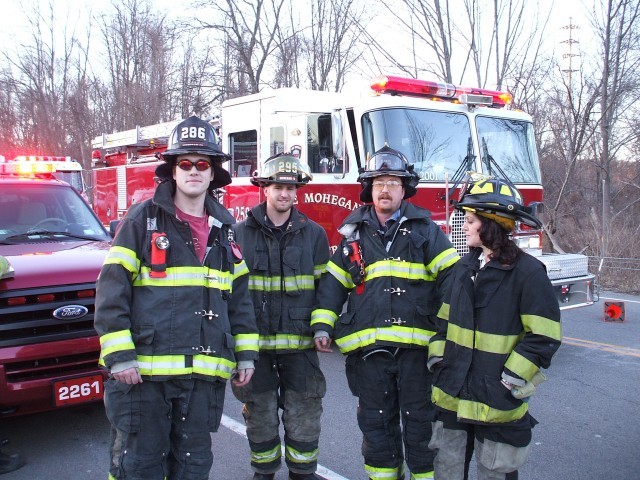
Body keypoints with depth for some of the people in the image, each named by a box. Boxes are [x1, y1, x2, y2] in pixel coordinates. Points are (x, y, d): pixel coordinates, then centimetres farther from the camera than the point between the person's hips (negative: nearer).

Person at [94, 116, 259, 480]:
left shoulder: (224, 229, 12)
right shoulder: (143, 219, -2)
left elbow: (240, 295, 15)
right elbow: (113, 288, -7)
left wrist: (246, 353, 11)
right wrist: (118, 354, -13)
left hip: (205, 371, 4)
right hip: (143, 369, -4)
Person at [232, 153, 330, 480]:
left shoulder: (314, 234, 4)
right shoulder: (241, 234, 1)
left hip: (299, 343, 1)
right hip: (255, 343, 0)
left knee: (303, 415, 8)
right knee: (260, 415, 12)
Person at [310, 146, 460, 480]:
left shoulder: (424, 229, 4)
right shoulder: (354, 234, 11)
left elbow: (451, 276, -3)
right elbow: (333, 282, 13)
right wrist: (322, 325, 4)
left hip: (416, 344, -2)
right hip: (368, 348, 3)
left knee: (420, 423, 7)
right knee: (376, 424, 15)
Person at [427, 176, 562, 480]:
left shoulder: (527, 271, -13)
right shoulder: (464, 267, 7)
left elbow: (543, 336, -14)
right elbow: (445, 318, 14)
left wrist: (511, 380, -16)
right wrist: (437, 361, 5)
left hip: (497, 403, -6)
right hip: (451, 397, 6)